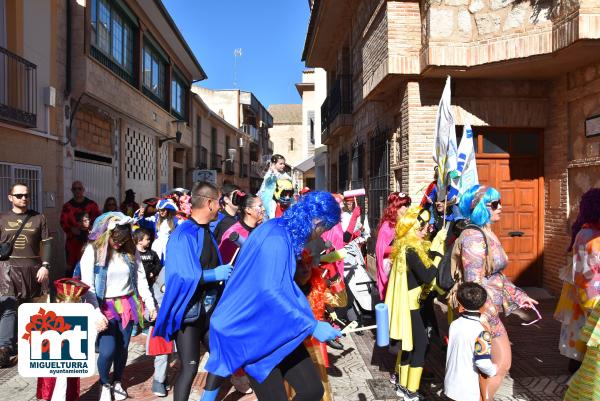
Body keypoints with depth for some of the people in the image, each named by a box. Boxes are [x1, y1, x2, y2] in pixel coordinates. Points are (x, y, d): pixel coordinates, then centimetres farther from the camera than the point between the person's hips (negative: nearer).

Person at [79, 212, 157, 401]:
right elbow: (87, 286, -11)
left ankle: (117, 382, 36)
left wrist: (150, 304, 3)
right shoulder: (93, 251, -9)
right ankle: (105, 385, 19)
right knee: (108, 350, -10)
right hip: (105, 307, -3)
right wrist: (96, 313, -19)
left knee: (122, 348, 11)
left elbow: (141, 278, 6)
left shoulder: (131, 250, 2)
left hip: (127, 305, 3)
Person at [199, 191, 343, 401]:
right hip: (252, 329, -9)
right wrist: (312, 325, -26)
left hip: (275, 326, 9)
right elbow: (269, 291, -30)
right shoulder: (275, 239, -22)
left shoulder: (283, 234, 8)